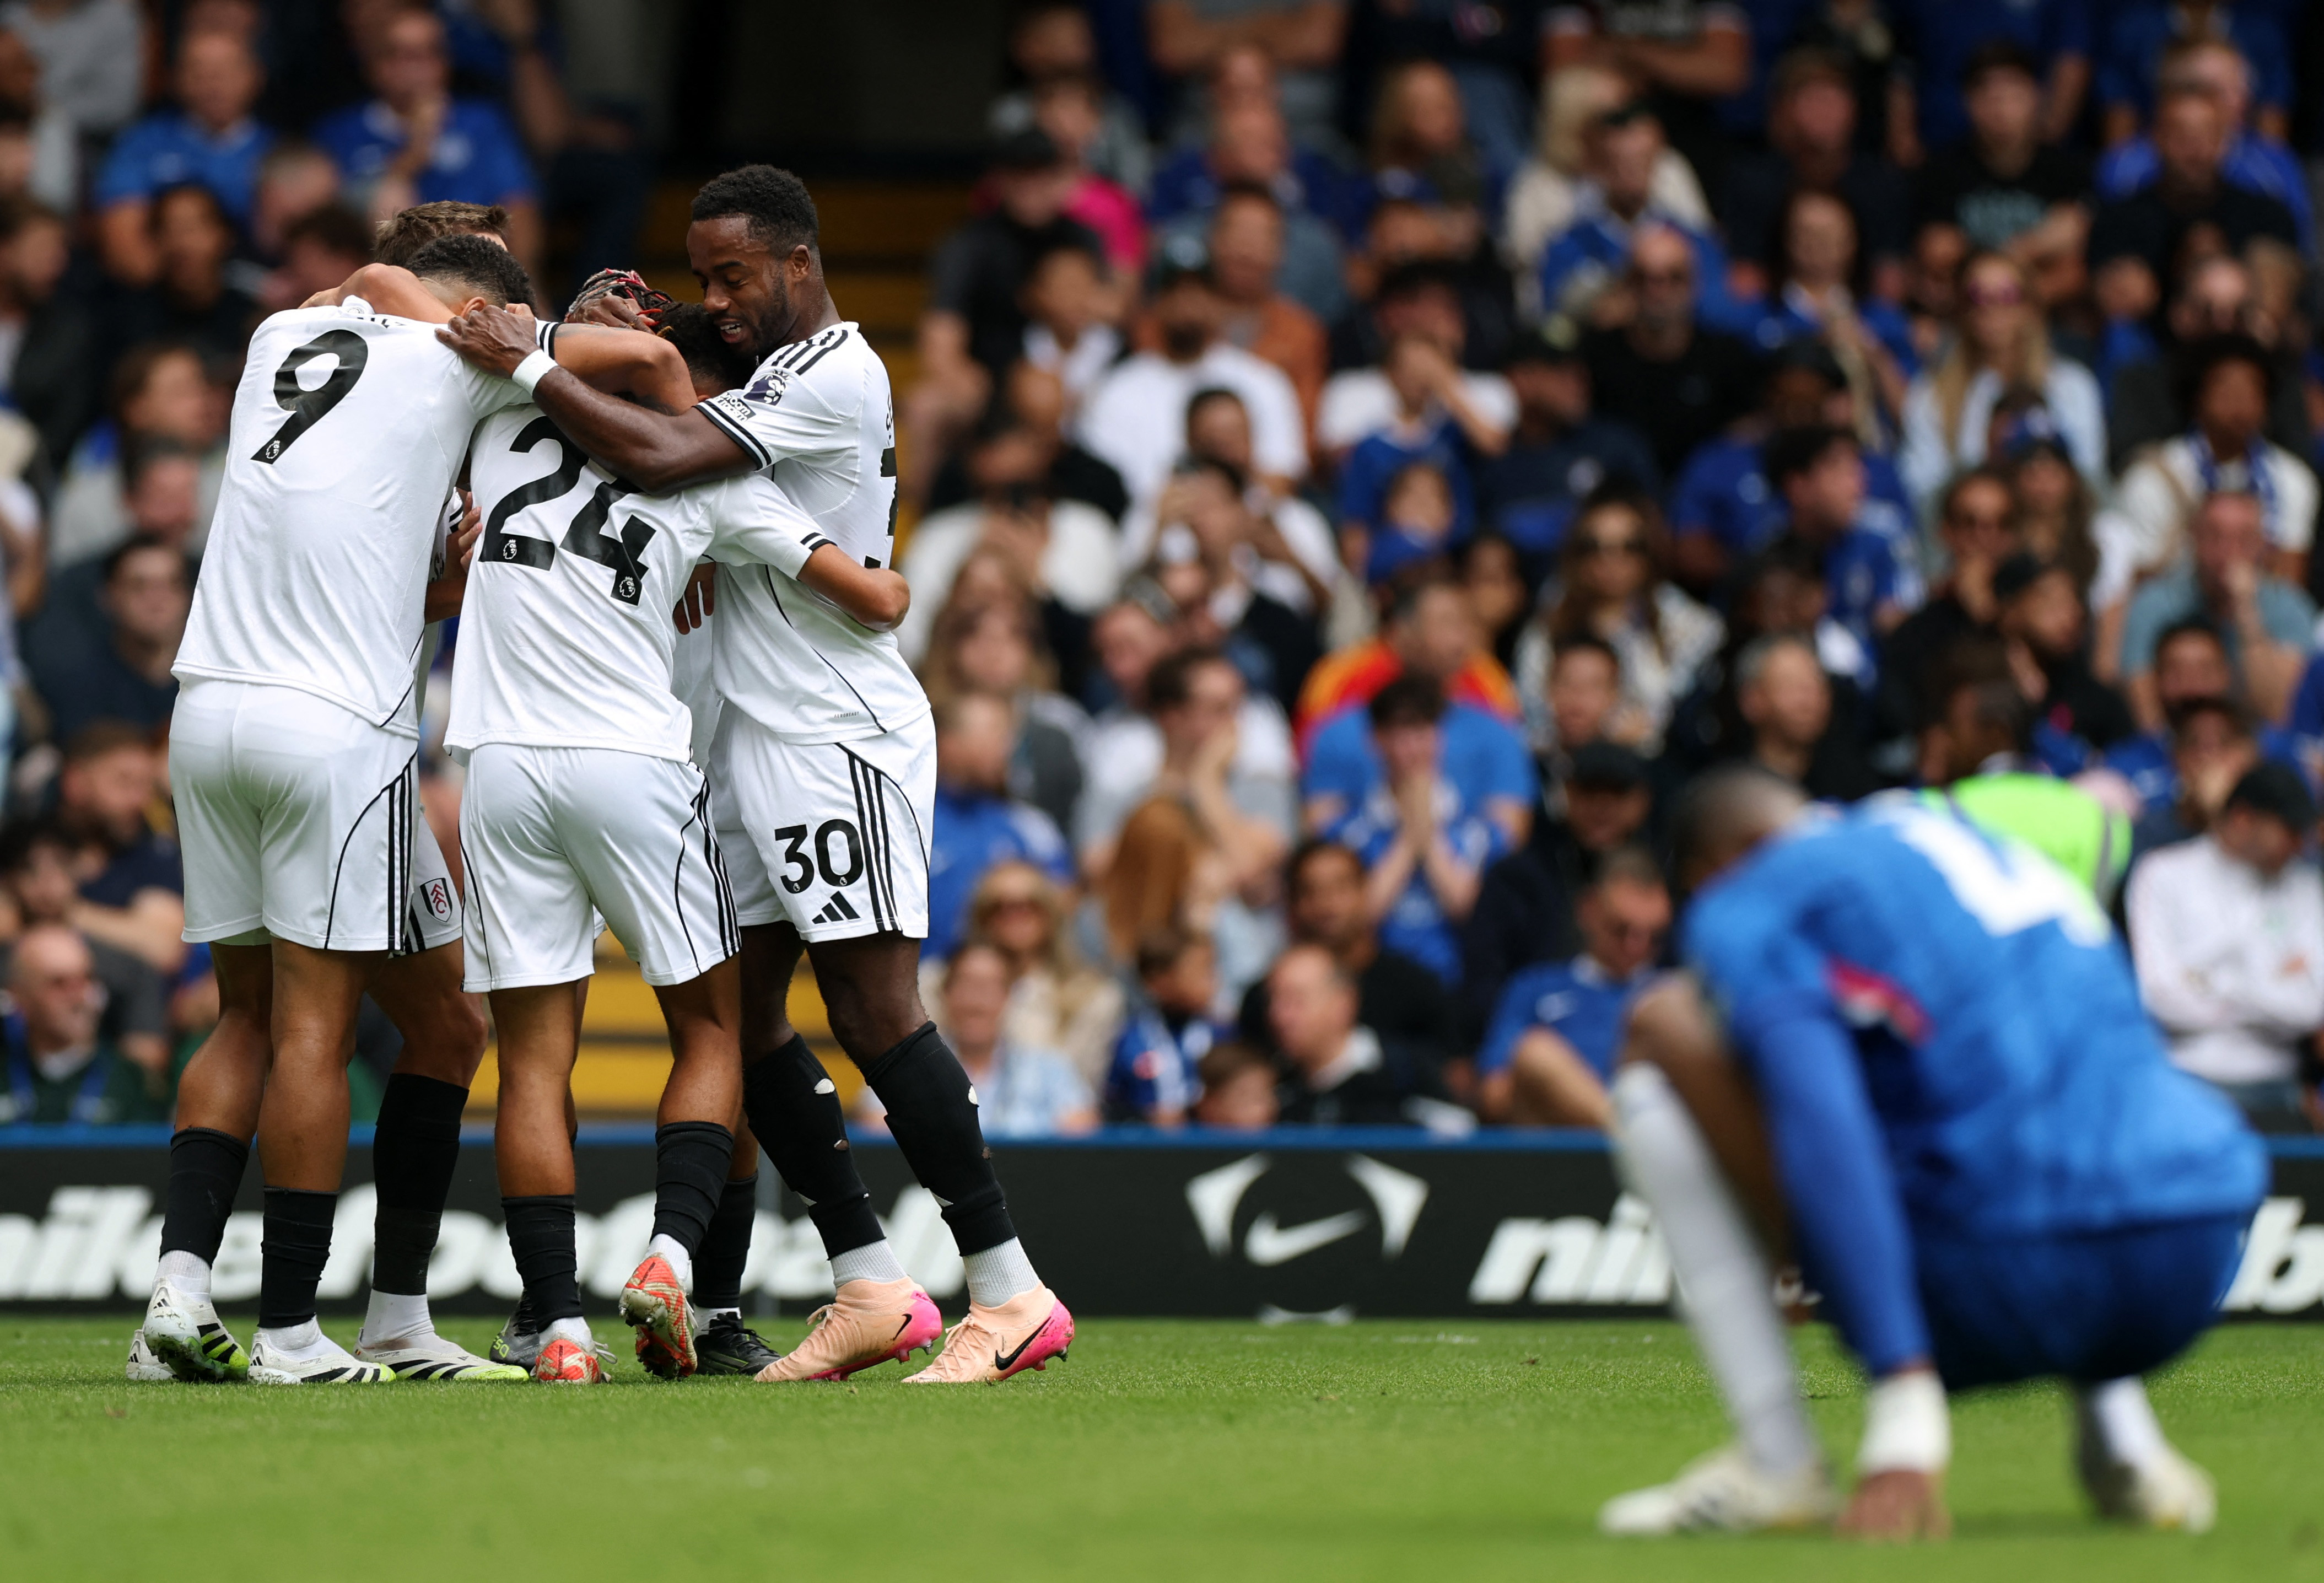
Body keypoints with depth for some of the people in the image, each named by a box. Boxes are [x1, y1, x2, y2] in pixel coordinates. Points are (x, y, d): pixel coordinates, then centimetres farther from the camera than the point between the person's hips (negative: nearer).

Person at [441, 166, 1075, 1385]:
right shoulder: (781, 379, 19)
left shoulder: (834, 377, -14)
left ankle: (1011, 1293, -8)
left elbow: (662, 459, -22)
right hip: (757, 736, 10)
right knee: (742, 1013, 6)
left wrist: (528, 367, -16)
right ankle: (873, 1290, 9)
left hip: (836, 734, -10)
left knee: (874, 1011, -11)